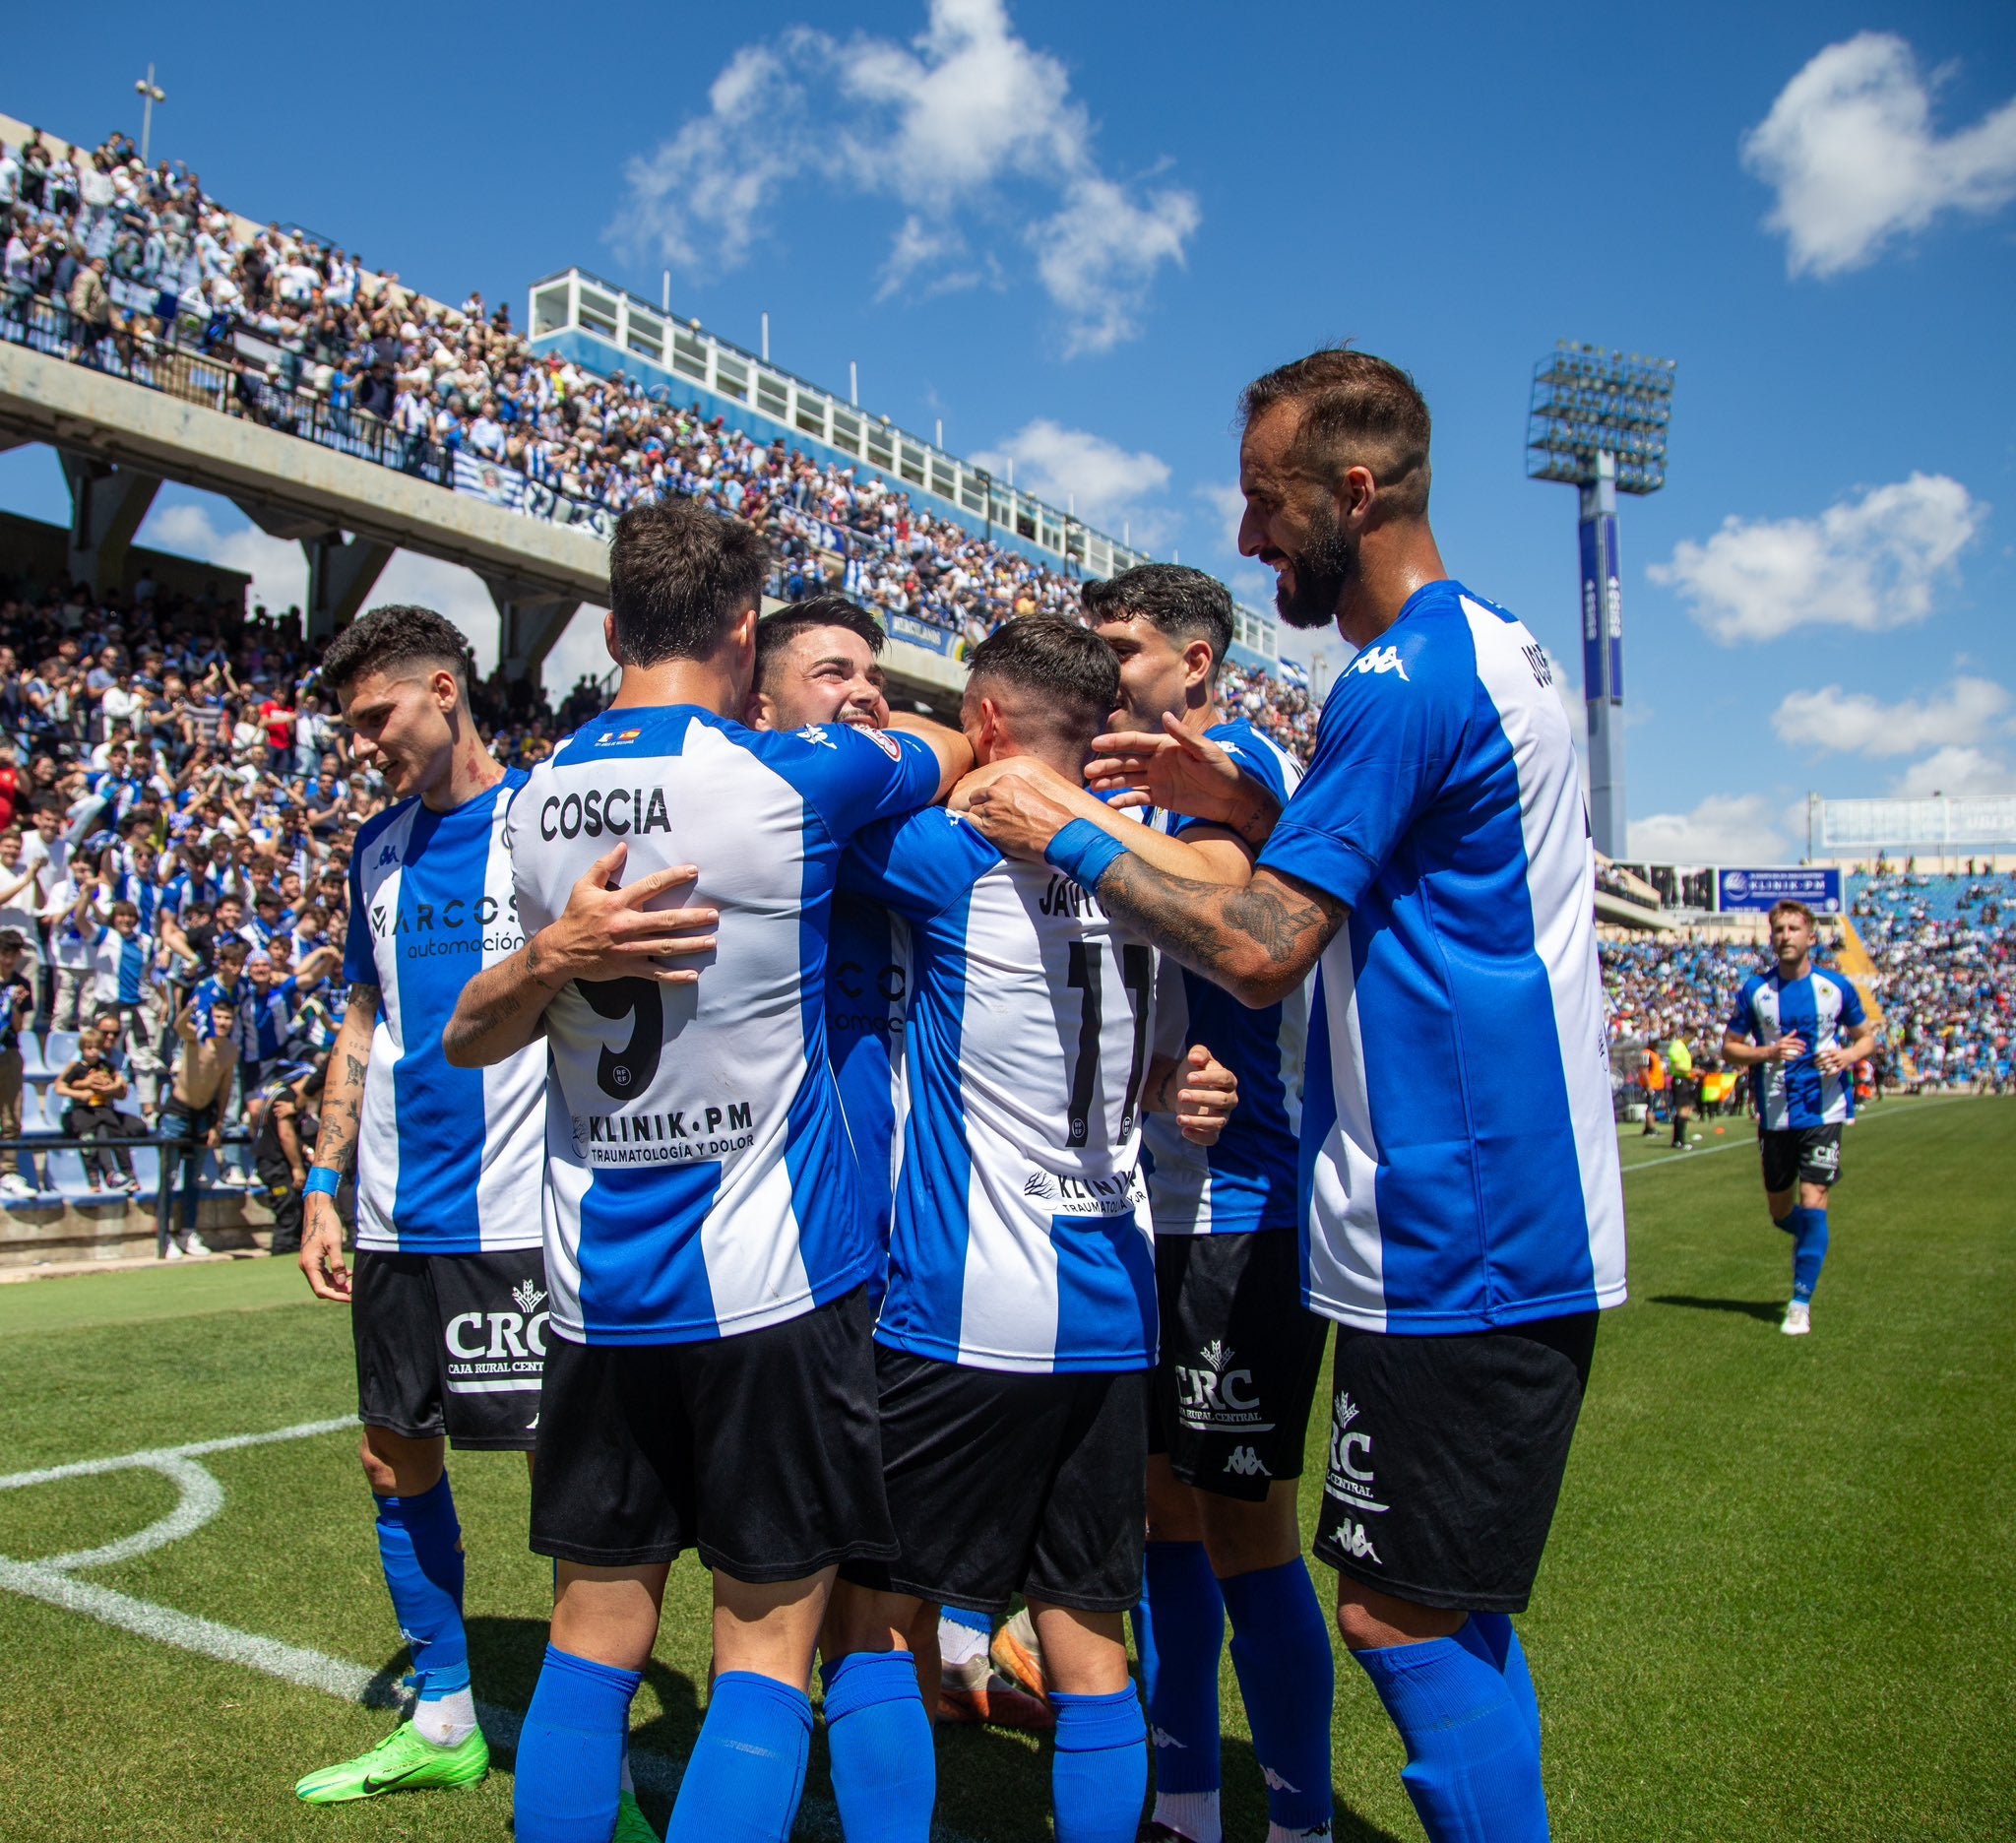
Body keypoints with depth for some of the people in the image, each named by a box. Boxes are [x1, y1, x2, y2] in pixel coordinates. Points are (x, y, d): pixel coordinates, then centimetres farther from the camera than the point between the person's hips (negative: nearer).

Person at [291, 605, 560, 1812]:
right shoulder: (379, 848, 12)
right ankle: (442, 1723, 33)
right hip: (397, 1218, 7)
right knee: (398, 1463, 15)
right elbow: (366, 1023, 18)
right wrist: (324, 1186, 14)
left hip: (522, 1216, -7)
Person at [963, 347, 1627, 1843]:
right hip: (1504, 1215, 10)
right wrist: (1249, 808, 9)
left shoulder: (1405, 680, -18)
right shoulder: (1496, 646, 15)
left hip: (1459, 1239, -10)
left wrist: (1072, 837, -11)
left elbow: (1258, 952, -21)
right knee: (1450, 1610, 19)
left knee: (1400, 1616, 1)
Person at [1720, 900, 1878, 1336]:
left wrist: (1849, 1056, -11)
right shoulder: (1755, 990, 1)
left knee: (1812, 1201, -12)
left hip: (1824, 1111, -2)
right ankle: (1813, 1240, 46)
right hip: (1775, 1116, 2)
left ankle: (1801, 1302, -2)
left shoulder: (1837, 987, 0)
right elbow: (1729, 1047, 5)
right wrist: (1767, 1053, -14)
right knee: (1780, 1211, 11)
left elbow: (1867, 1035, 11)